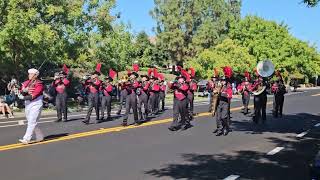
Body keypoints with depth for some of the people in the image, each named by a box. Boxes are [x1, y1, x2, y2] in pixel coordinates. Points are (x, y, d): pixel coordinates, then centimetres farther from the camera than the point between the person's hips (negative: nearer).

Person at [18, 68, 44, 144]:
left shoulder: (39, 84, -10)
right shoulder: (26, 83, 11)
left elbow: (34, 95, -18)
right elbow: (22, 93, 0)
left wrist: (23, 97, -11)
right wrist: (25, 90, -21)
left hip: (36, 104, -8)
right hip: (27, 105, 8)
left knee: (32, 122, -12)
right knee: (31, 122, 13)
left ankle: (27, 139, -13)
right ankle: (40, 137, 25)